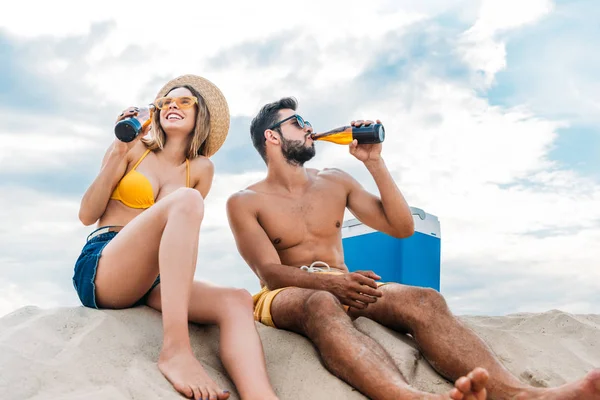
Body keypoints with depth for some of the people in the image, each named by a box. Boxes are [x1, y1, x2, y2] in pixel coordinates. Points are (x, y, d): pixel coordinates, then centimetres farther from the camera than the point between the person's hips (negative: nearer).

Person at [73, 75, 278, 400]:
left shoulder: (201, 168, 16)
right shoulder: (134, 149, 9)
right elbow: (87, 215, 2)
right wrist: (118, 154, -6)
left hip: (151, 282, 4)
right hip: (99, 269, -3)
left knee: (237, 301, -27)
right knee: (186, 200, -30)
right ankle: (175, 349, -43)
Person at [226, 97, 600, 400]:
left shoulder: (335, 182, 17)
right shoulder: (245, 202, 4)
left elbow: (401, 227, 11)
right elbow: (271, 272, -10)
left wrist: (374, 162, 2)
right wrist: (330, 283, -29)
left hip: (345, 286, 4)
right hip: (287, 294, -4)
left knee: (422, 300, -30)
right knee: (323, 305, -43)